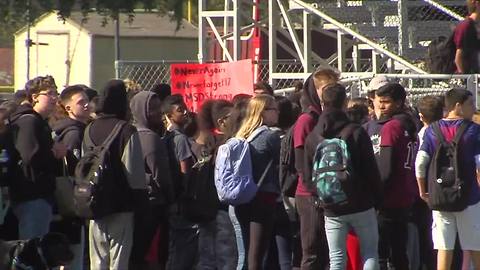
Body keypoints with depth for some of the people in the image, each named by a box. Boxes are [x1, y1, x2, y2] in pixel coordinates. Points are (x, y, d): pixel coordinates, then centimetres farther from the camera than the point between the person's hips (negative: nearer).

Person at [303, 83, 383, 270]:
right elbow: (371, 170, -9)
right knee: (370, 253, 8)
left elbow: (308, 177, 4)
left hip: (331, 210, 2)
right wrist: (377, 197, 2)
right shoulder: (356, 132, -10)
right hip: (361, 205, -2)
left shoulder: (312, 137, 1)